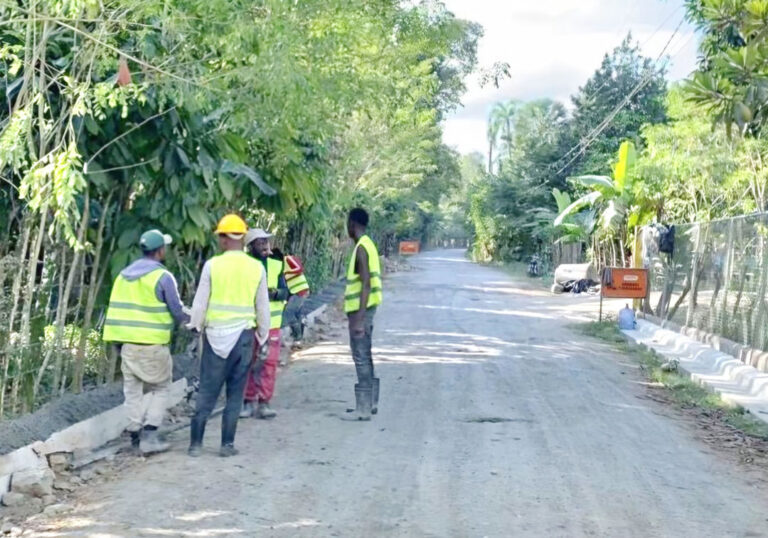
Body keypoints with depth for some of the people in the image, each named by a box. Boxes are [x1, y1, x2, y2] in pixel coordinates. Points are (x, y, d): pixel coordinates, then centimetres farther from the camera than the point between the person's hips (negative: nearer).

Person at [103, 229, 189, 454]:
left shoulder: (124, 275, 9)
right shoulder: (163, 276, -10)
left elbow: (117, 309, 10)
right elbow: (177, 311, -5)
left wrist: (118, 341, 16)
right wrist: (188, 320, 17)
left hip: (126, 342, 5)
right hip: (153, 343, -5)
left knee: (132, 389, 10)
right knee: (160, 388, 6)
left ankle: (136, 434, 13)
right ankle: (150, 435, -3)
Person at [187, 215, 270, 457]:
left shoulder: (212, 265, -5)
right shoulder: (256, 268, 1)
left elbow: (200, 301, 0)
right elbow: (263, 307, 7)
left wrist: (196, 326, 15)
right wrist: (262, 335, 19)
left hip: (215, 334, -1)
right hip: (243, 334, 1)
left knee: (207, 390, 7)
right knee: (235, 392, 7)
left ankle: (195, 443, 8)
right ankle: (227, 444, 9)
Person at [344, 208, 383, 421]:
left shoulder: (361, 248, -16)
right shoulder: (368, 245, 14)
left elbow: (366, 284, -23)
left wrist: (359, 318, -25)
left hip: (360, 309, -10)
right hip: (365, 308, 10)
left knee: (361, 357, -7)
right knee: (364, 355, 17)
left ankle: (364, 408, -5)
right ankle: (370, 402, 26)